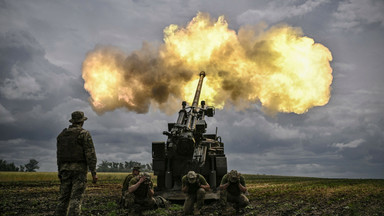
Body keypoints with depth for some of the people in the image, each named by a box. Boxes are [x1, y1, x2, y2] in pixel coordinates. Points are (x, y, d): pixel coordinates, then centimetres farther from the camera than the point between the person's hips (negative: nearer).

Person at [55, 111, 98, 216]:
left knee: (64, 197, 9)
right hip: (79, 168, -5)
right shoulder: (84, 133, -6)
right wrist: (94, 172, -12)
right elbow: (90, 154, -12)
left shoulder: (62, 134, 13)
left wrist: (60, 171, 21)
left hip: (65, 168, 5)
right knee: (76, 198, -7)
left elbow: (59, 154, 15)